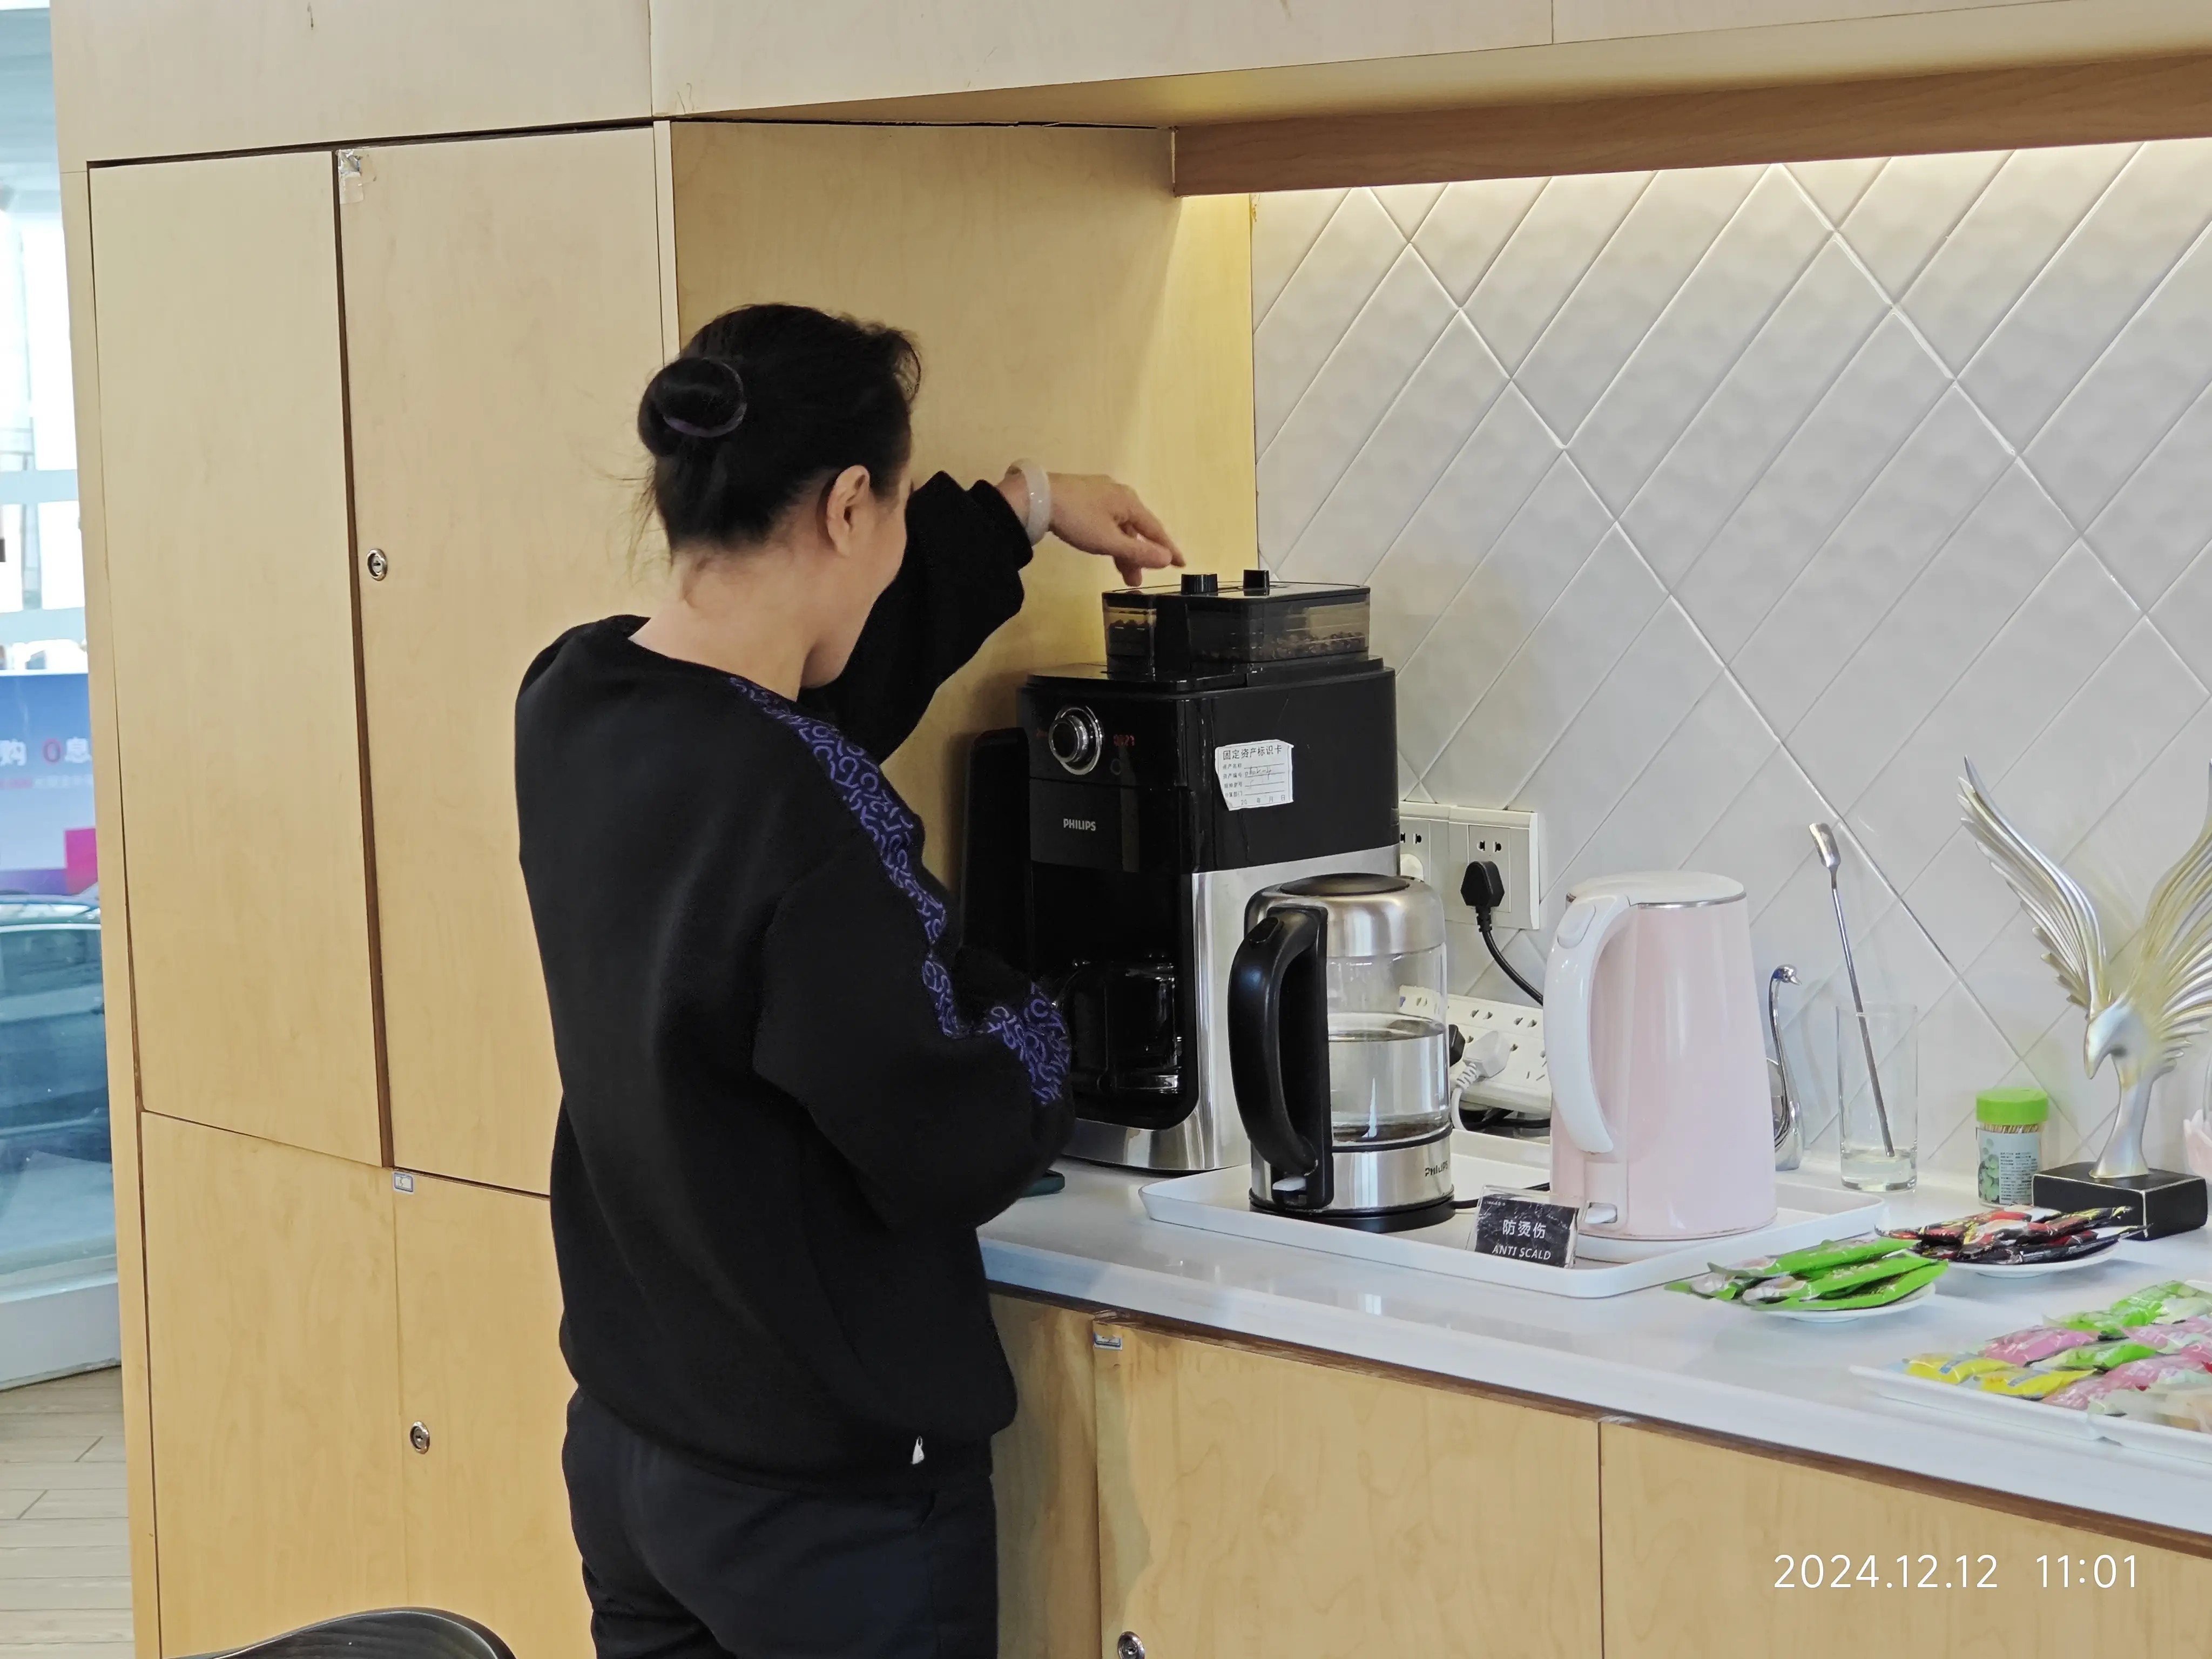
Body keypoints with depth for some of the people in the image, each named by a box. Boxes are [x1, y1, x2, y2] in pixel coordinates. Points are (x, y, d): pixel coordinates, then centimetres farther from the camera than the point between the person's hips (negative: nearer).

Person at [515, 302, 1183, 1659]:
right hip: (832, 1493, -7)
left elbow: (811, 681, 16)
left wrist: (1019, 511, 20)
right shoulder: (800, 814, -28)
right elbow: (952, 1155, -20)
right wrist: (1032, 1030, -1)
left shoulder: (571, 701, -3)